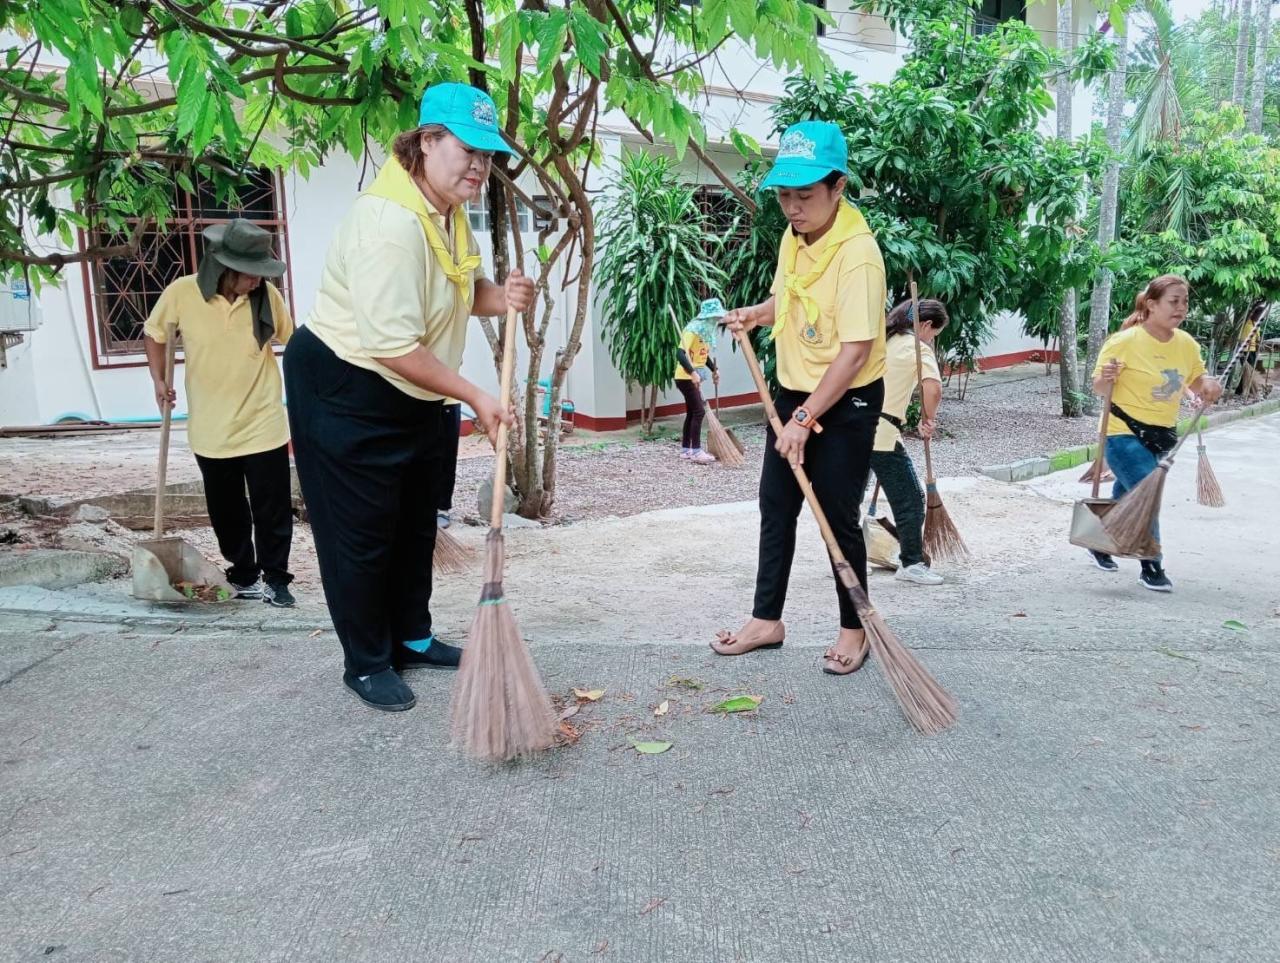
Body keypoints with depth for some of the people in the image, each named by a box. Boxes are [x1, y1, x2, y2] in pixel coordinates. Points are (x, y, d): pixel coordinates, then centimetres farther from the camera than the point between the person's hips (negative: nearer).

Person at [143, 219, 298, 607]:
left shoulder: (267, 295, -9)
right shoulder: (182, 293, -11)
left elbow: (291, 340, 8)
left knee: (273, 509, 3)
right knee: (226, 512, 13)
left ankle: (275, 578, 18)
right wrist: (159, 380, 0)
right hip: (211, 429, 1)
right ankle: (244, 576, 30)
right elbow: (153, 334, 8)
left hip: (264, 425, 0)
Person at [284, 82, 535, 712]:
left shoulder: (450, 211, 2)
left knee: (416, 523, 19)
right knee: (360, 533, 3)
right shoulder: (389, 222, -28)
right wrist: (475, 397, -24)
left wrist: (502, 297, -7)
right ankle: (366, 663, 21)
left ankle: (412, 639, 36)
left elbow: (464, 291, 16)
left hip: (413, 395, 10)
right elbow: (394, 346, -30)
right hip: (343, 389, -10)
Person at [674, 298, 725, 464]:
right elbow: (680, 353, -30)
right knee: (699, 411, -12)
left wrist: (714, 370, 13)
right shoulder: (693, 330, -20)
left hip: (694, 378, 9)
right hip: (686, 378, -9)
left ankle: (685, 449, 17)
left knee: (692, 413, 11)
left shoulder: (706, 331, 9)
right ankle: (696, 452, -10)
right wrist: (693, 372, -39)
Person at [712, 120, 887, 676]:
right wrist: (752, 315, 1)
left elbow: (855, 352, -25)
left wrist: (805, 420, -25)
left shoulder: (857, 254, -23)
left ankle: (853, 630, 20)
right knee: (775, 507, 12)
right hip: (794, 393, 8)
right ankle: (766, 619, 26)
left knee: (838, 518, 0)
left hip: (847, 402, -8)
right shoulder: (793, 238, 3)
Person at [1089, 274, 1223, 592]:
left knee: (1127, 495, 19)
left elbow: (1196, 379, 15)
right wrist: (1106, 378, -34)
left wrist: (1208, 385, -8)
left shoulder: (1186, 344, 1)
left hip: (1163, 435, 6)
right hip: (1125, 434, -6)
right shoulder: (1125, 341, -16)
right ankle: (1151, 566, 1)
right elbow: (1098, 388, -11)